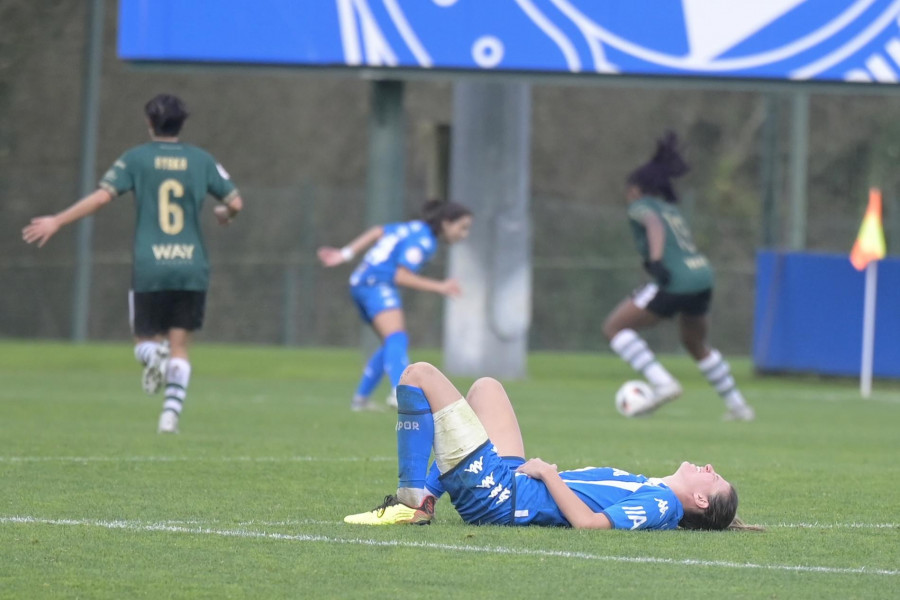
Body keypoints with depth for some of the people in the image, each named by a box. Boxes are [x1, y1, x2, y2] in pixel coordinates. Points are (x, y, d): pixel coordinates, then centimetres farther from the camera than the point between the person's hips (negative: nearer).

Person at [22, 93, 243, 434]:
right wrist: (225, 214, 31)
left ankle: (153, 354, -23)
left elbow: (101, 197, -9)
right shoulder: (201, 160, 6)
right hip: (192, 267, 1)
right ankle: (172, 411, -8)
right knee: (179, 347, 9)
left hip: (149, 268, -1)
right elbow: (235, 203, 6)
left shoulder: (136, 158, 1)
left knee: (145, 340, 13)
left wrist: (56, 222, -3)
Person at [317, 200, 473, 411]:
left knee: (393, 344, 18)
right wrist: (439, 287, -19)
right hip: (377, 283, -10)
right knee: (397, 338, -27)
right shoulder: (424, 241, -12)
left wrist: (346, 254, 27)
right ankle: (400, 392, -49)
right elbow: (401, 276, -19)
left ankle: (360, 398, 24)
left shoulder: (416, 228, 17)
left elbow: (378, 232, 22)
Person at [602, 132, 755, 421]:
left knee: (614, 327, 2)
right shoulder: (672, 210, 27)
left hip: (675, 282, -8)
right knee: (696, 344, 31)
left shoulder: (641, 206, 5)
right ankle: (738, 405, 31)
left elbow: (654, 225, -16)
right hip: (703, 277, 8)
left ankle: (662, 383, -11)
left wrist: (656, 260, -29)